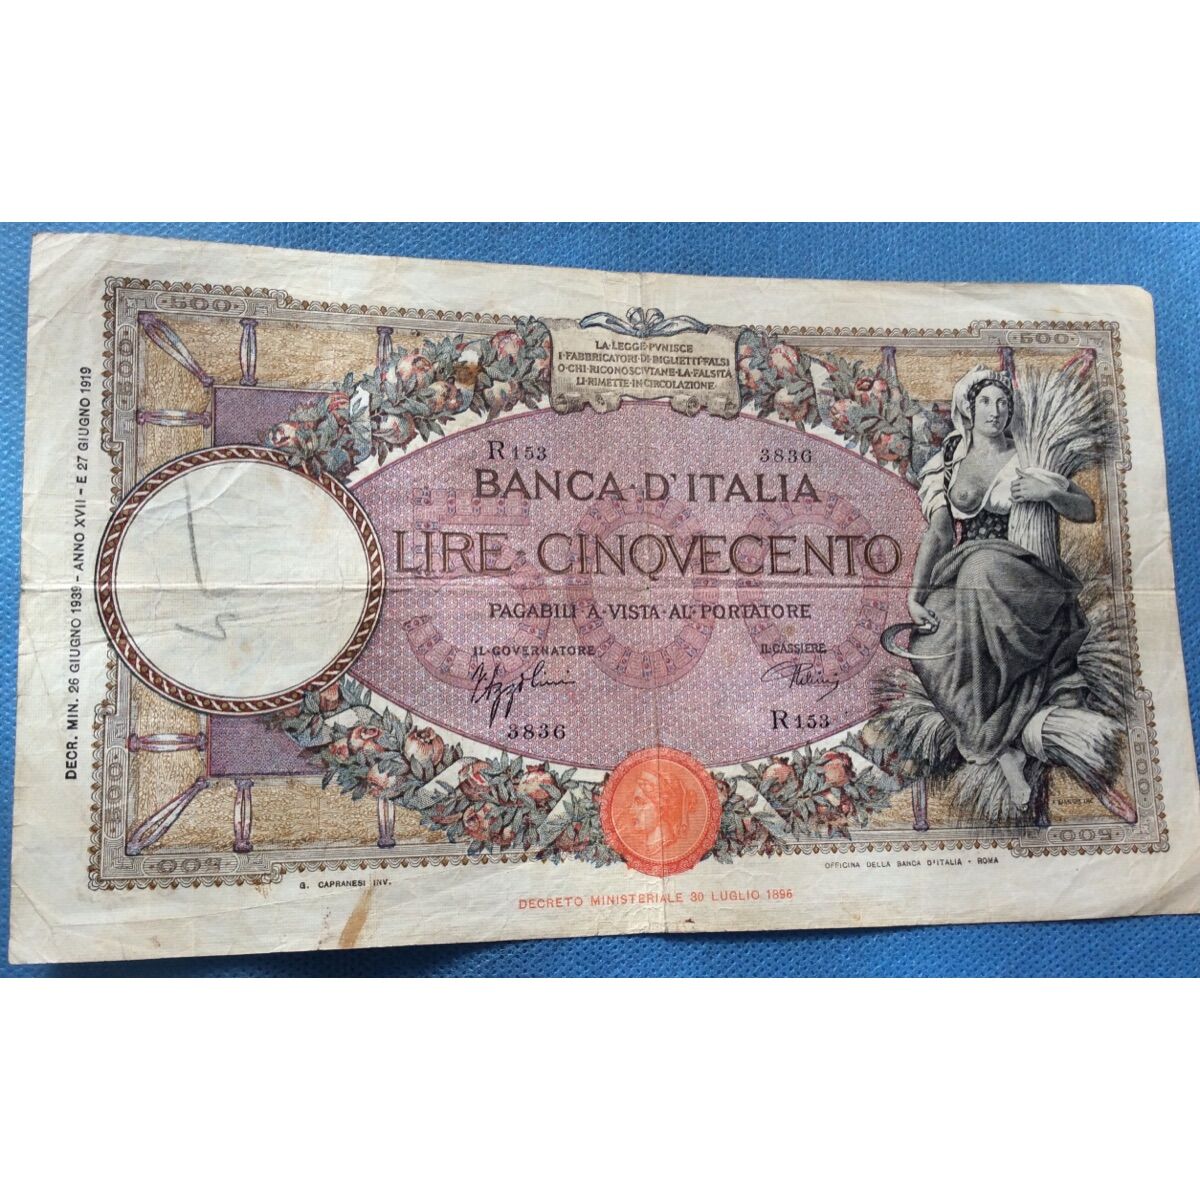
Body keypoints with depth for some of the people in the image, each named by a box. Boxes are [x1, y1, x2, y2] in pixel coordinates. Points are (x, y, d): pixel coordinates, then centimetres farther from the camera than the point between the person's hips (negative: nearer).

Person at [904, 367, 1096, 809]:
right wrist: (915, 593, -4)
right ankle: (1008, 747, -28)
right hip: (960, 577, 2)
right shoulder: (950, 464, 15)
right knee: (931, 645, -31)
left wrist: (1048, 491, -9)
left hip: (1019, 575, -2)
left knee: (984, 567, -40)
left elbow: (1088, 510, 12)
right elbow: (937, 532, 8)